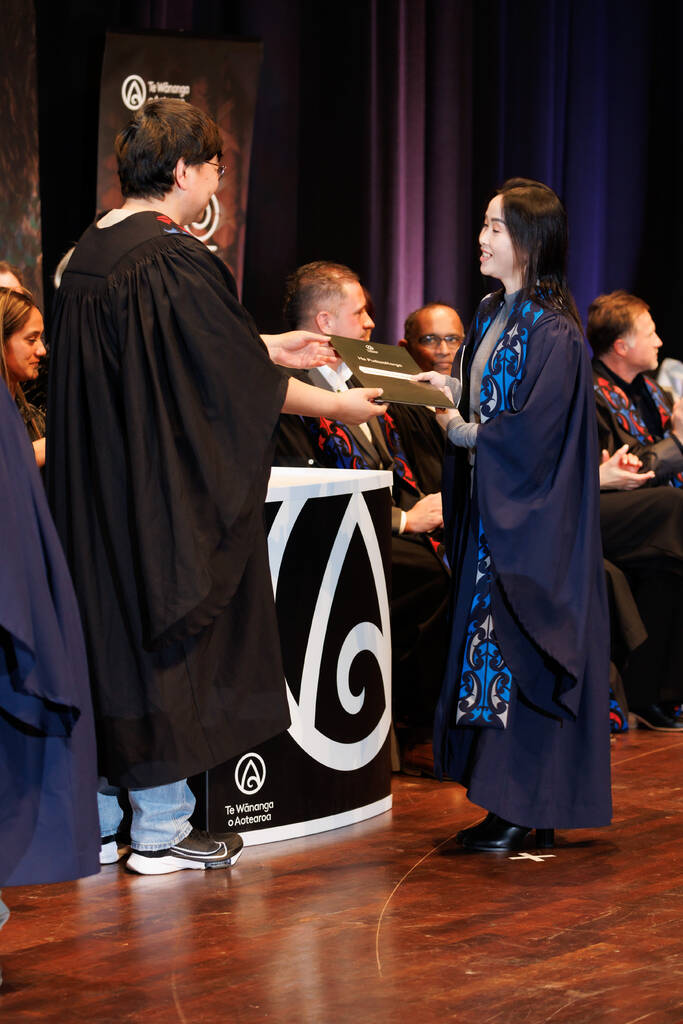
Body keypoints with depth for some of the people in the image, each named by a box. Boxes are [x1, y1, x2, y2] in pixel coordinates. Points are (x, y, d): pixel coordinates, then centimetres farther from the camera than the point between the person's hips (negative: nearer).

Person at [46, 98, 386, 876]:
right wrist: (337, 404, 2)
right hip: (161, 494, -8)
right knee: (163, 634, 1)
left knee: (102, 629, 13)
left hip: (91, 492, 8)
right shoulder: (175, 260, -17)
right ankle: (158, 829, 9)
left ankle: (93, 820, 19)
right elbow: (235, 374, -12)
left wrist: (266, 347, 26)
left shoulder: (88, 253, 9)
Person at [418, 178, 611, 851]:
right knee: (487, 644, 8)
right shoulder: (491, 315, 12)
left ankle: (526, 811, 0)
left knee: (517, 652, -6)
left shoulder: (553, 332, -14)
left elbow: (533, 431, -19)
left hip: (529, 513, -8)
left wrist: (463, 432, -11)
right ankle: (511, 803, 13)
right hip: (487, 507, 8)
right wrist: (449, 390, 1)